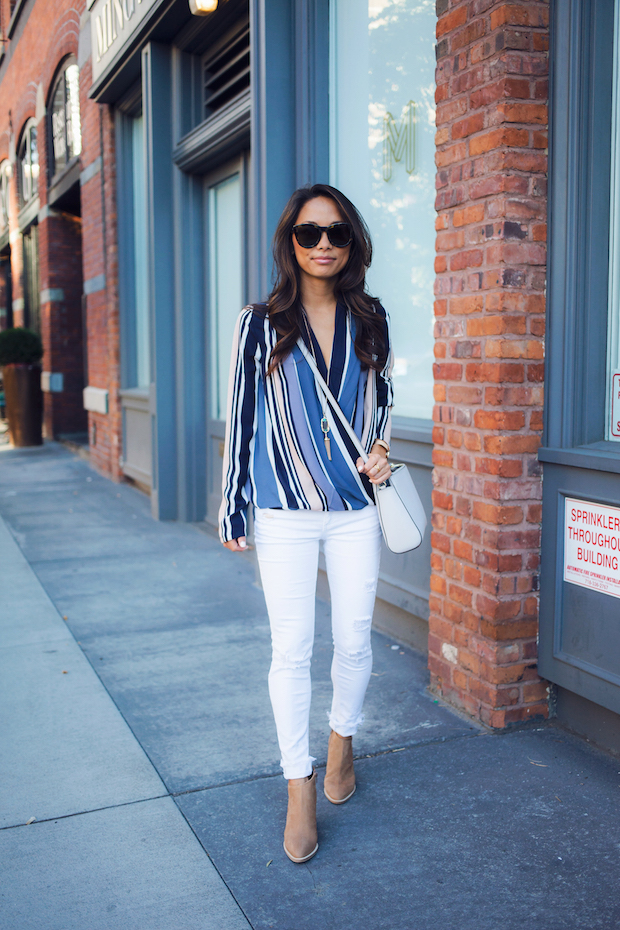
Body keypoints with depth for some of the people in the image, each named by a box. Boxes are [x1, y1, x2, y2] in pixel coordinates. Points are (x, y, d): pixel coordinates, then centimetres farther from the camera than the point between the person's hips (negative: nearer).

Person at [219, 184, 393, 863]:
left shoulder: (370, 320, 5)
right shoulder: (260, 323, -3)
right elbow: (241, 416, 0)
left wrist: (380, 452, -2)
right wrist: (232, 507, 0)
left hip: (356, 508, 3)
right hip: (284, 513, -2)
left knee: (354, 639, 11)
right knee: (291, 648, 1)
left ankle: (342, 742, 38)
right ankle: (300, 785, 17)